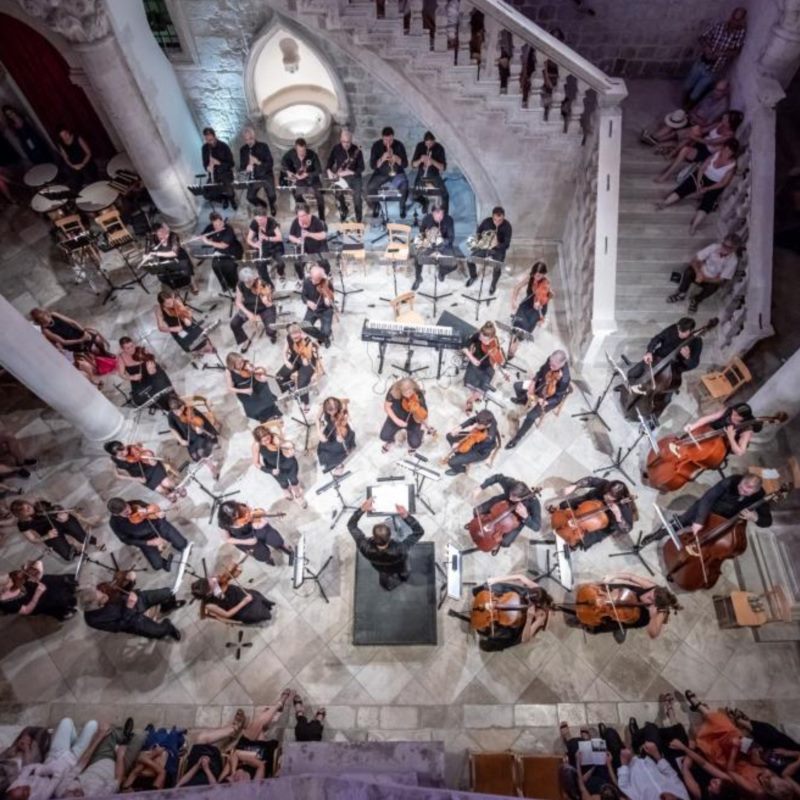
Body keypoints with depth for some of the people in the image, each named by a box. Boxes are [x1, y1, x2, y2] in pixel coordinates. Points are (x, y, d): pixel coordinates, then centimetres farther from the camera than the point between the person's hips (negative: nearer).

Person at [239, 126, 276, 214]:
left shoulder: (263, 146, -10)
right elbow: (241, 166, 5)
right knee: (250, 197, -15)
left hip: (266, 176, -3)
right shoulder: (243, 150, 0)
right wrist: (246, 169, -20)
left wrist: (258, 162, -32)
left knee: (271, 196, -21)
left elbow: (271, 163, -15)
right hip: (253, 178, 3)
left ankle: (272, 206, 22)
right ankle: (263, 205, 23)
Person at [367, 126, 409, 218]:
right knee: (370, 187, -25)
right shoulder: (376, 145, -7)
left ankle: (402, 207, 0)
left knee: (404, 186, -31)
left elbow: (405, 164, -9)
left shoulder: (399, 145, -7)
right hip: (380, 174, 1)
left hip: (397, 173, -1)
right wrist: (382, 159, -29)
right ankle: (376, 205, 7)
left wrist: (396, 159, -29)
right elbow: (372, 166, -11)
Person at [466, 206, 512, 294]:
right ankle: (473, 276, 19)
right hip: (484, 246, 3)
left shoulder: (507, 226, -18)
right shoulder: (487, 221, -9)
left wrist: (497, 245, -39)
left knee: (497, 267, -32)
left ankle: (493, 285, 2)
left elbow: (507, 244, -21)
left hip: (498, 249, -3)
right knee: (469, 260, -16)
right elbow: (478, 231, 11)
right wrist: (478, 241, -7)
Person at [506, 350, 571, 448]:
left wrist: (545, 402, -35)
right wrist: (533, 382, -14)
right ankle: (524, 400, 45)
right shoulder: (551, 361, -23)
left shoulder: (564, 379, -40)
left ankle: (517, 437, 5)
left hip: (551, 397, -6)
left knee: (531, 415, -18)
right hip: (541, 385, 7)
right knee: (517, 386, 10)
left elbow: (557, 398, -25)